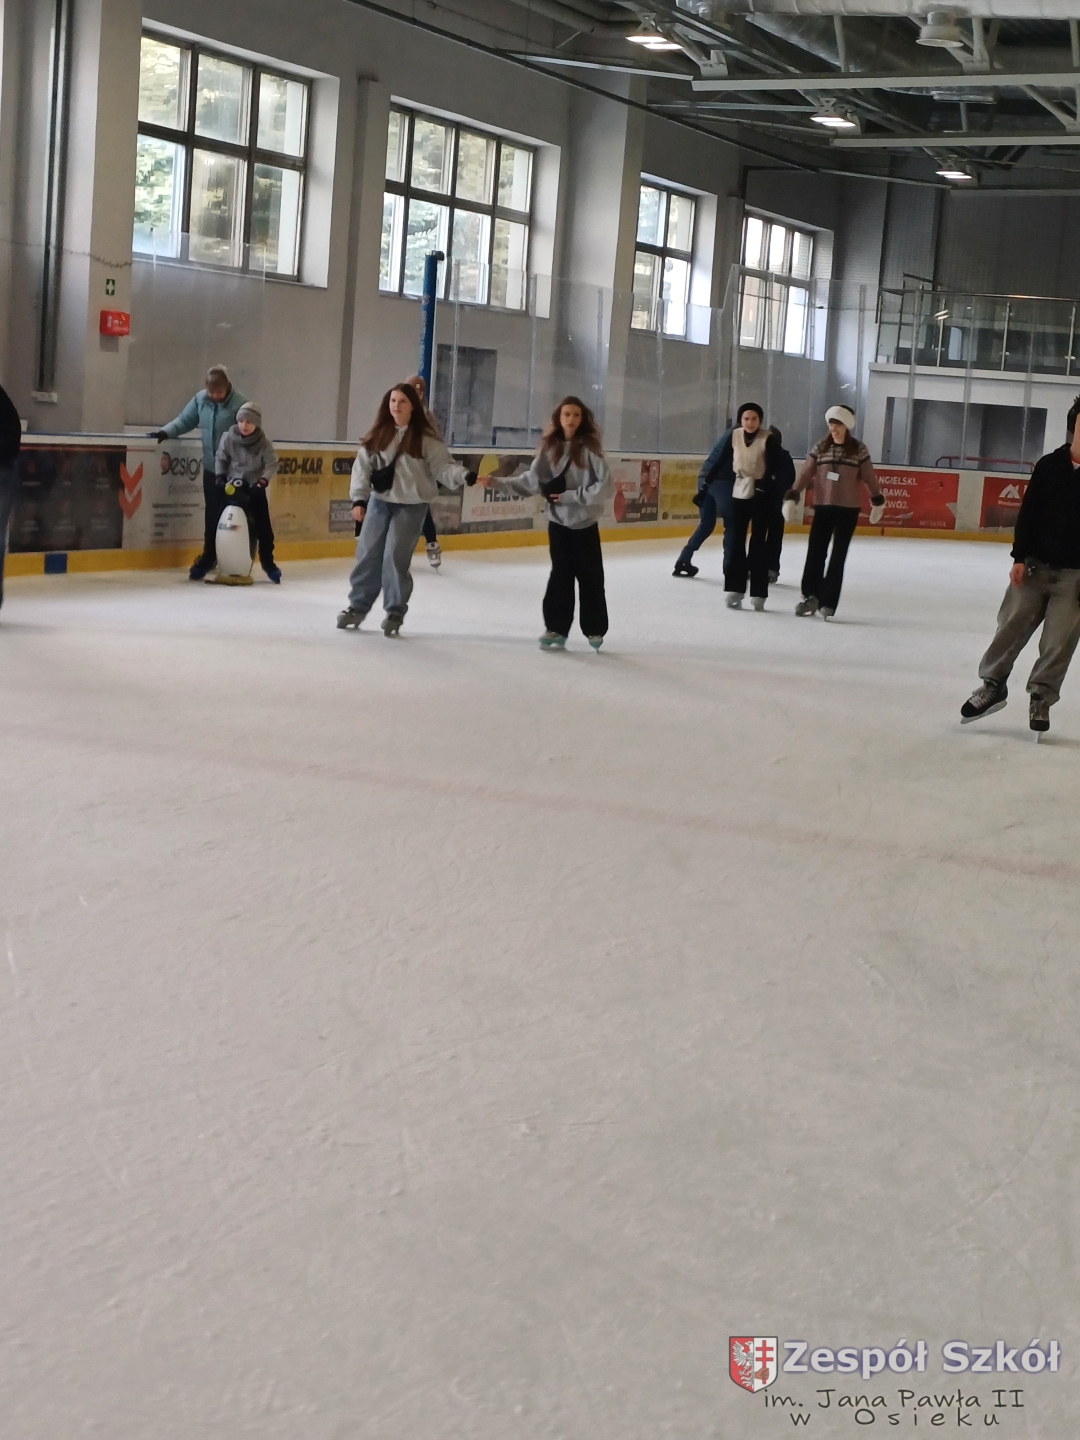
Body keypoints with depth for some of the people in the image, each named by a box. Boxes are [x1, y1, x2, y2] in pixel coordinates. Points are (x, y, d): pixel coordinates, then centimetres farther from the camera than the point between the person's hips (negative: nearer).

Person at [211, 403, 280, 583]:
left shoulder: (263, 443, -12)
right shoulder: (229, 438, -10)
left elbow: (272, 464, -12)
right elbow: (220, 458, 0)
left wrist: (262, 482, -25)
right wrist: (221, 477, -10)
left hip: (254, 488, 0)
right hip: (231, 485, 0)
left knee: (263, 526, 1)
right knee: (218, 522, 0)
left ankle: (267, 562, 16)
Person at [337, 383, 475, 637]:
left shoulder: (426, 438, -7)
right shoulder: (377, 435, 3)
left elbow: (442, 467, -9)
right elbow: (362, 466, 2)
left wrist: (465, 475, -28)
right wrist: (359, 498, -8)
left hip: (411, 506, -4)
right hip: (379, 502, 4)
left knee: (395, 557, -7)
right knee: (368, 554, 9)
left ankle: (395, 612, 8)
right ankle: (358, 606, 24)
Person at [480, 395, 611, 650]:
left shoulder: (589, 447, -9)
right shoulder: (550, 447, 0)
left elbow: (604, 483, -13)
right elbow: (532, 480, -1)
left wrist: (573, 496, -17)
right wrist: (497, 483, -7)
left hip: (585, 523, -2)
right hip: (558, 522, 2)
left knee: (590, 577, 5)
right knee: (560, 575, 6)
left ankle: (594, 630, 17)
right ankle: (556, 628, 13)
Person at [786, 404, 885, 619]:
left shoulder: (858, 449, -2)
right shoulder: (820, 447, 3)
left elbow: (868, 476, 4)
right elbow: (805, 473, -2)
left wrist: (877, 501, 9)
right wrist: (792, 495, -10)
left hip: (848, 509, -2)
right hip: (822, 507, 2)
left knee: (838, 555, 0)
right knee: (815, 552, 3)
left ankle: (828, 602, 4)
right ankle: (811, 596, 17)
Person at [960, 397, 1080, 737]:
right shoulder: (1050, 465, 1)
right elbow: (1028, 514, 3)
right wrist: (1019, 557, -4)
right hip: (1036, 565, 2)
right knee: (1011, 626, 4)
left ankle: (1041, 698, 14)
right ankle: (992, 684, 19)